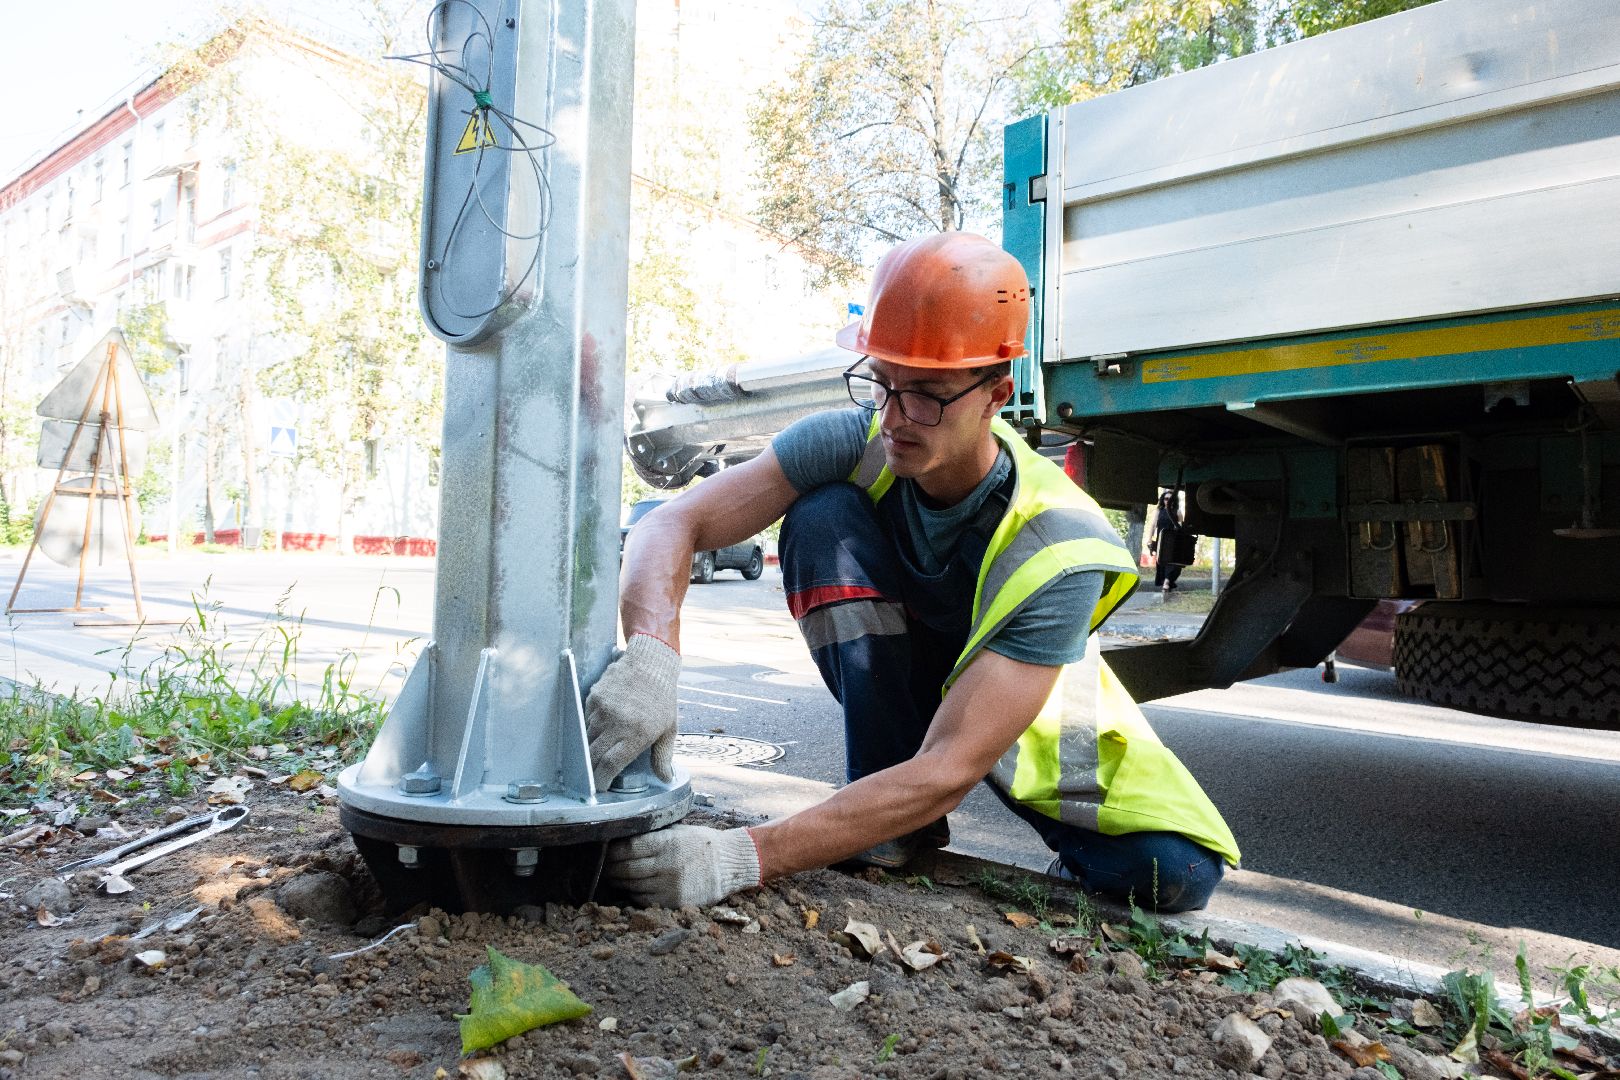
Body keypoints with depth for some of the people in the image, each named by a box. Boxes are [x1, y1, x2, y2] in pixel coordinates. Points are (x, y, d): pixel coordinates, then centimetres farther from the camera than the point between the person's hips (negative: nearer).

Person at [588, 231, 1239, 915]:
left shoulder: (1057, 548, -35)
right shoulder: (856, 444, -26)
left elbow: (946, 772, -40)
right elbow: (672, 525, -29)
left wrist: (743, 857, -48)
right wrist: (649, 658, -50)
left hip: (1033, 693, -2)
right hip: (896, 684, 3)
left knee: (1173, 872, -27)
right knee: (822, 515, -28)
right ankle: (886, 812, -15)